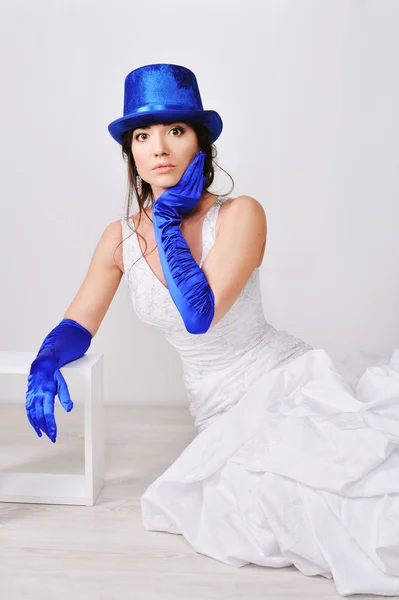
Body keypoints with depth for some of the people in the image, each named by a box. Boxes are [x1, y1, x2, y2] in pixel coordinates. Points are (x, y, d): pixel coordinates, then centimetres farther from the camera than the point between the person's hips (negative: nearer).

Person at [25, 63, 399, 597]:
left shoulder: (239, 215, -14)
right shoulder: (121, 239, 0)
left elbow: (199, 315, -26)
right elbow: (77, 326, 4)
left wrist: (168, 222, -18)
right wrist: (45, 365, -18)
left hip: (288, 378, -4)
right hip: (222, 410, 5)